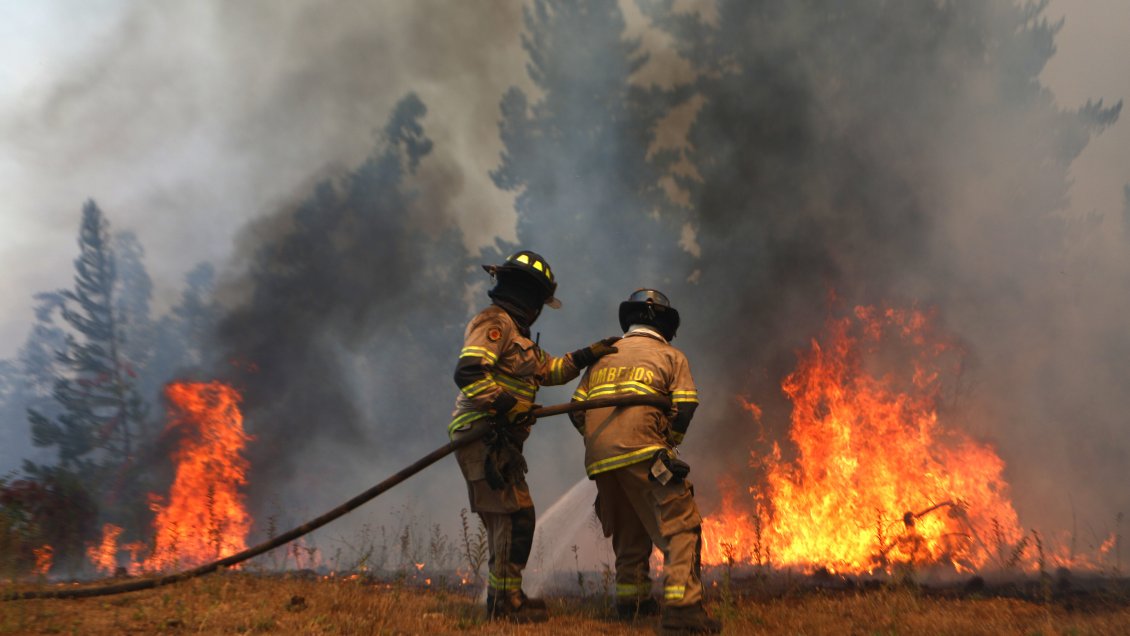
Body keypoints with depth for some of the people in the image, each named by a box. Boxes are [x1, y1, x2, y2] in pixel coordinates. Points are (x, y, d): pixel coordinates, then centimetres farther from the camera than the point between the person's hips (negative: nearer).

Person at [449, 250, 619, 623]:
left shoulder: (513, 330, 22)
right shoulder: (494, 323, -11)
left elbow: (547, 369, 29)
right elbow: (468, 374, -25)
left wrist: (586, 356, 18)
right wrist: (507, 406, -23)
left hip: (497, 441, 11)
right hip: (482, 437, -11)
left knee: (506, 520, 15)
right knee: (515, 516, -10)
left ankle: (505, 599, 23)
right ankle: (504, 602, -6)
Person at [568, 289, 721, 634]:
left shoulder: (604, 355, 23)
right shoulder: (671, 356, 11)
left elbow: (576, 409, 17)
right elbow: (685, 409, -1)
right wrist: (667, 445, 13)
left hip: (599, 460, 6)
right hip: (641, 453, -6)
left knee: (630, 531, 23)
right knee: (680, 526, -7)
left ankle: (631, 600, 29)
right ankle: (681, 607, -20)